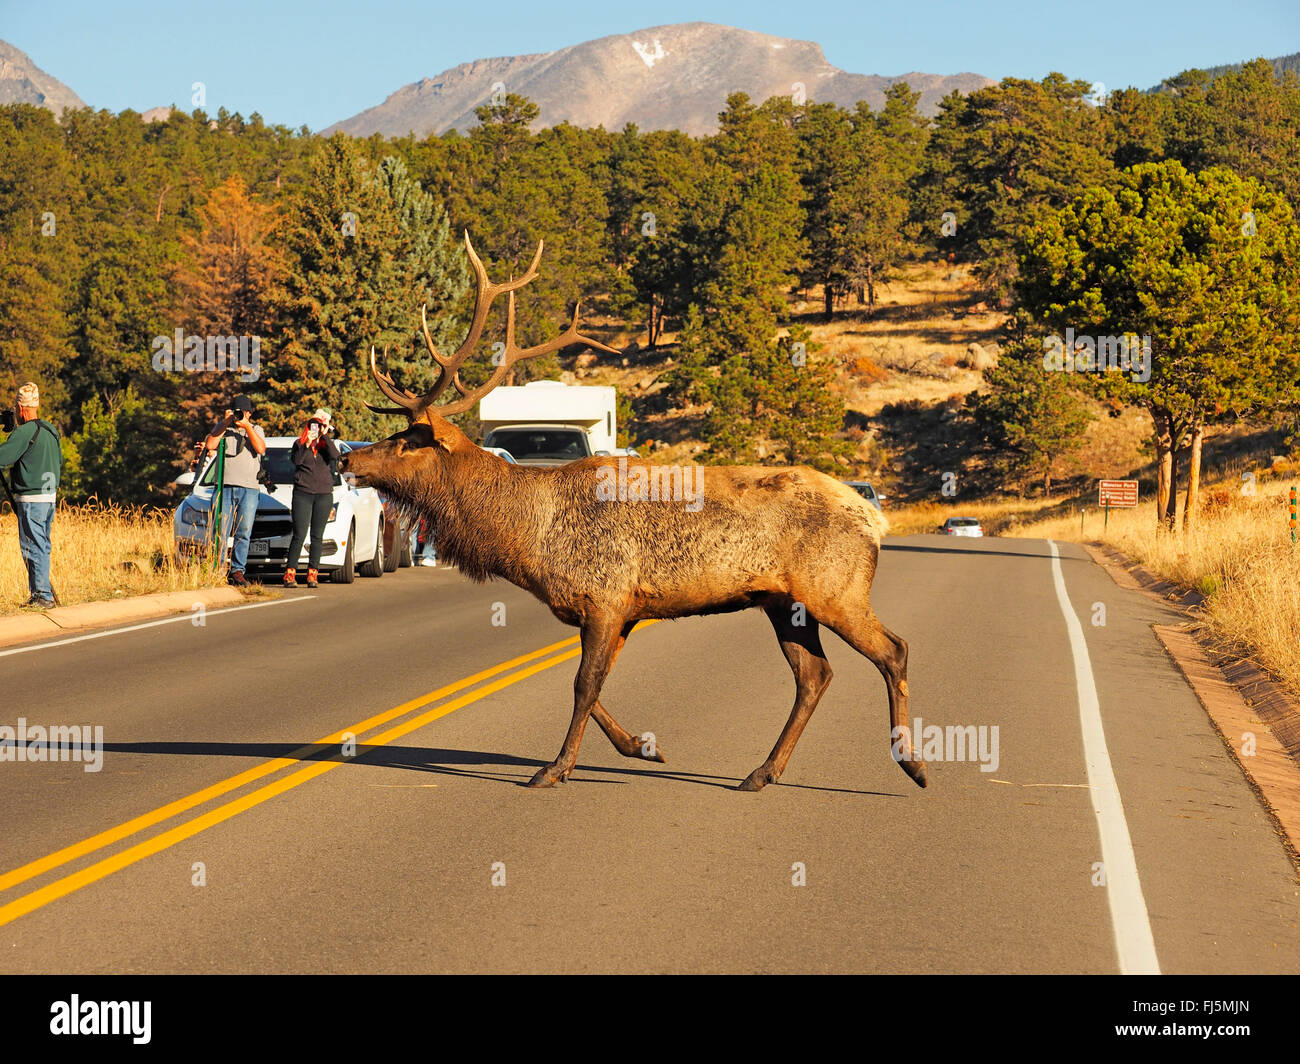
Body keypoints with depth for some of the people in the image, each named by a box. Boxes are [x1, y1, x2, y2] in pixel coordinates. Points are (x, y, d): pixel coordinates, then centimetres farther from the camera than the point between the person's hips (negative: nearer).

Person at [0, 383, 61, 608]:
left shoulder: (24, 432, -14)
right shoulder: (51, 430, 11)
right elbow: (59, 461, 24)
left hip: (31, 499, -8)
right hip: (50, 496, 8)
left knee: (32, 547, -4)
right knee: (42, 545, 13)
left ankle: (42, 596, -5)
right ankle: (44, 592, 16)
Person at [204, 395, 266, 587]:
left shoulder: (256, 430, 14)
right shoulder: (222, 427, 13)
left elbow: (261, 449, -5)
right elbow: (210, 445, -4)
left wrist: (247, 427, -11)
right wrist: (225, 424, -7)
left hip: (249, 488, 0)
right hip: (225, 486, 0)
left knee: (244, 531, -4)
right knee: (221, 531, -5)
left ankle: (237, 570, -2)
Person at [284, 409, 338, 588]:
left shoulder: (326, 444, 11)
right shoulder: (299, 444, 9)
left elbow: (335, 455, -10)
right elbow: (295, 460, -8)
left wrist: (324, 436, -12)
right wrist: (306, 444, -17)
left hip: (324, 494, 2)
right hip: (302, 493, -2)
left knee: (317, 536, 1)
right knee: (299, 535, -7)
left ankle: (312, 574, 3)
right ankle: (290, 573, -7)